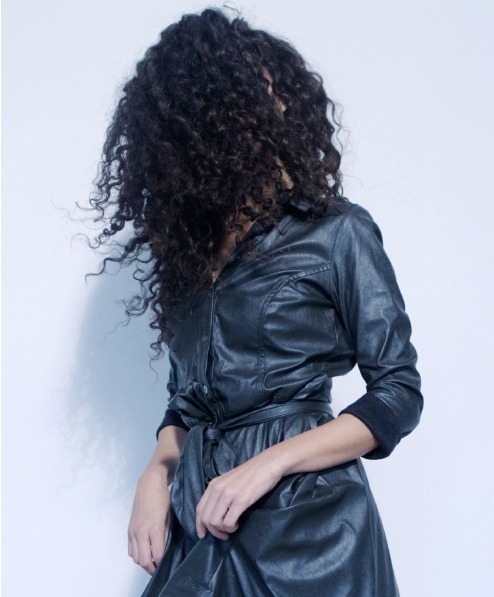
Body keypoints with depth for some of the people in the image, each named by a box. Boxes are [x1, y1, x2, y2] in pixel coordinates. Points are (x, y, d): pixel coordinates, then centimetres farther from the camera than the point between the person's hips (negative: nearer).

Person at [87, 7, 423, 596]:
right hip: (200, 519, 5)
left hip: (303, 516, -5)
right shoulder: (188, 242, 9)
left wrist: (269, 463, -15)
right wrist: (157, 473, -3)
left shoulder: (337, 232, -7)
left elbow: (399, 393, -7)